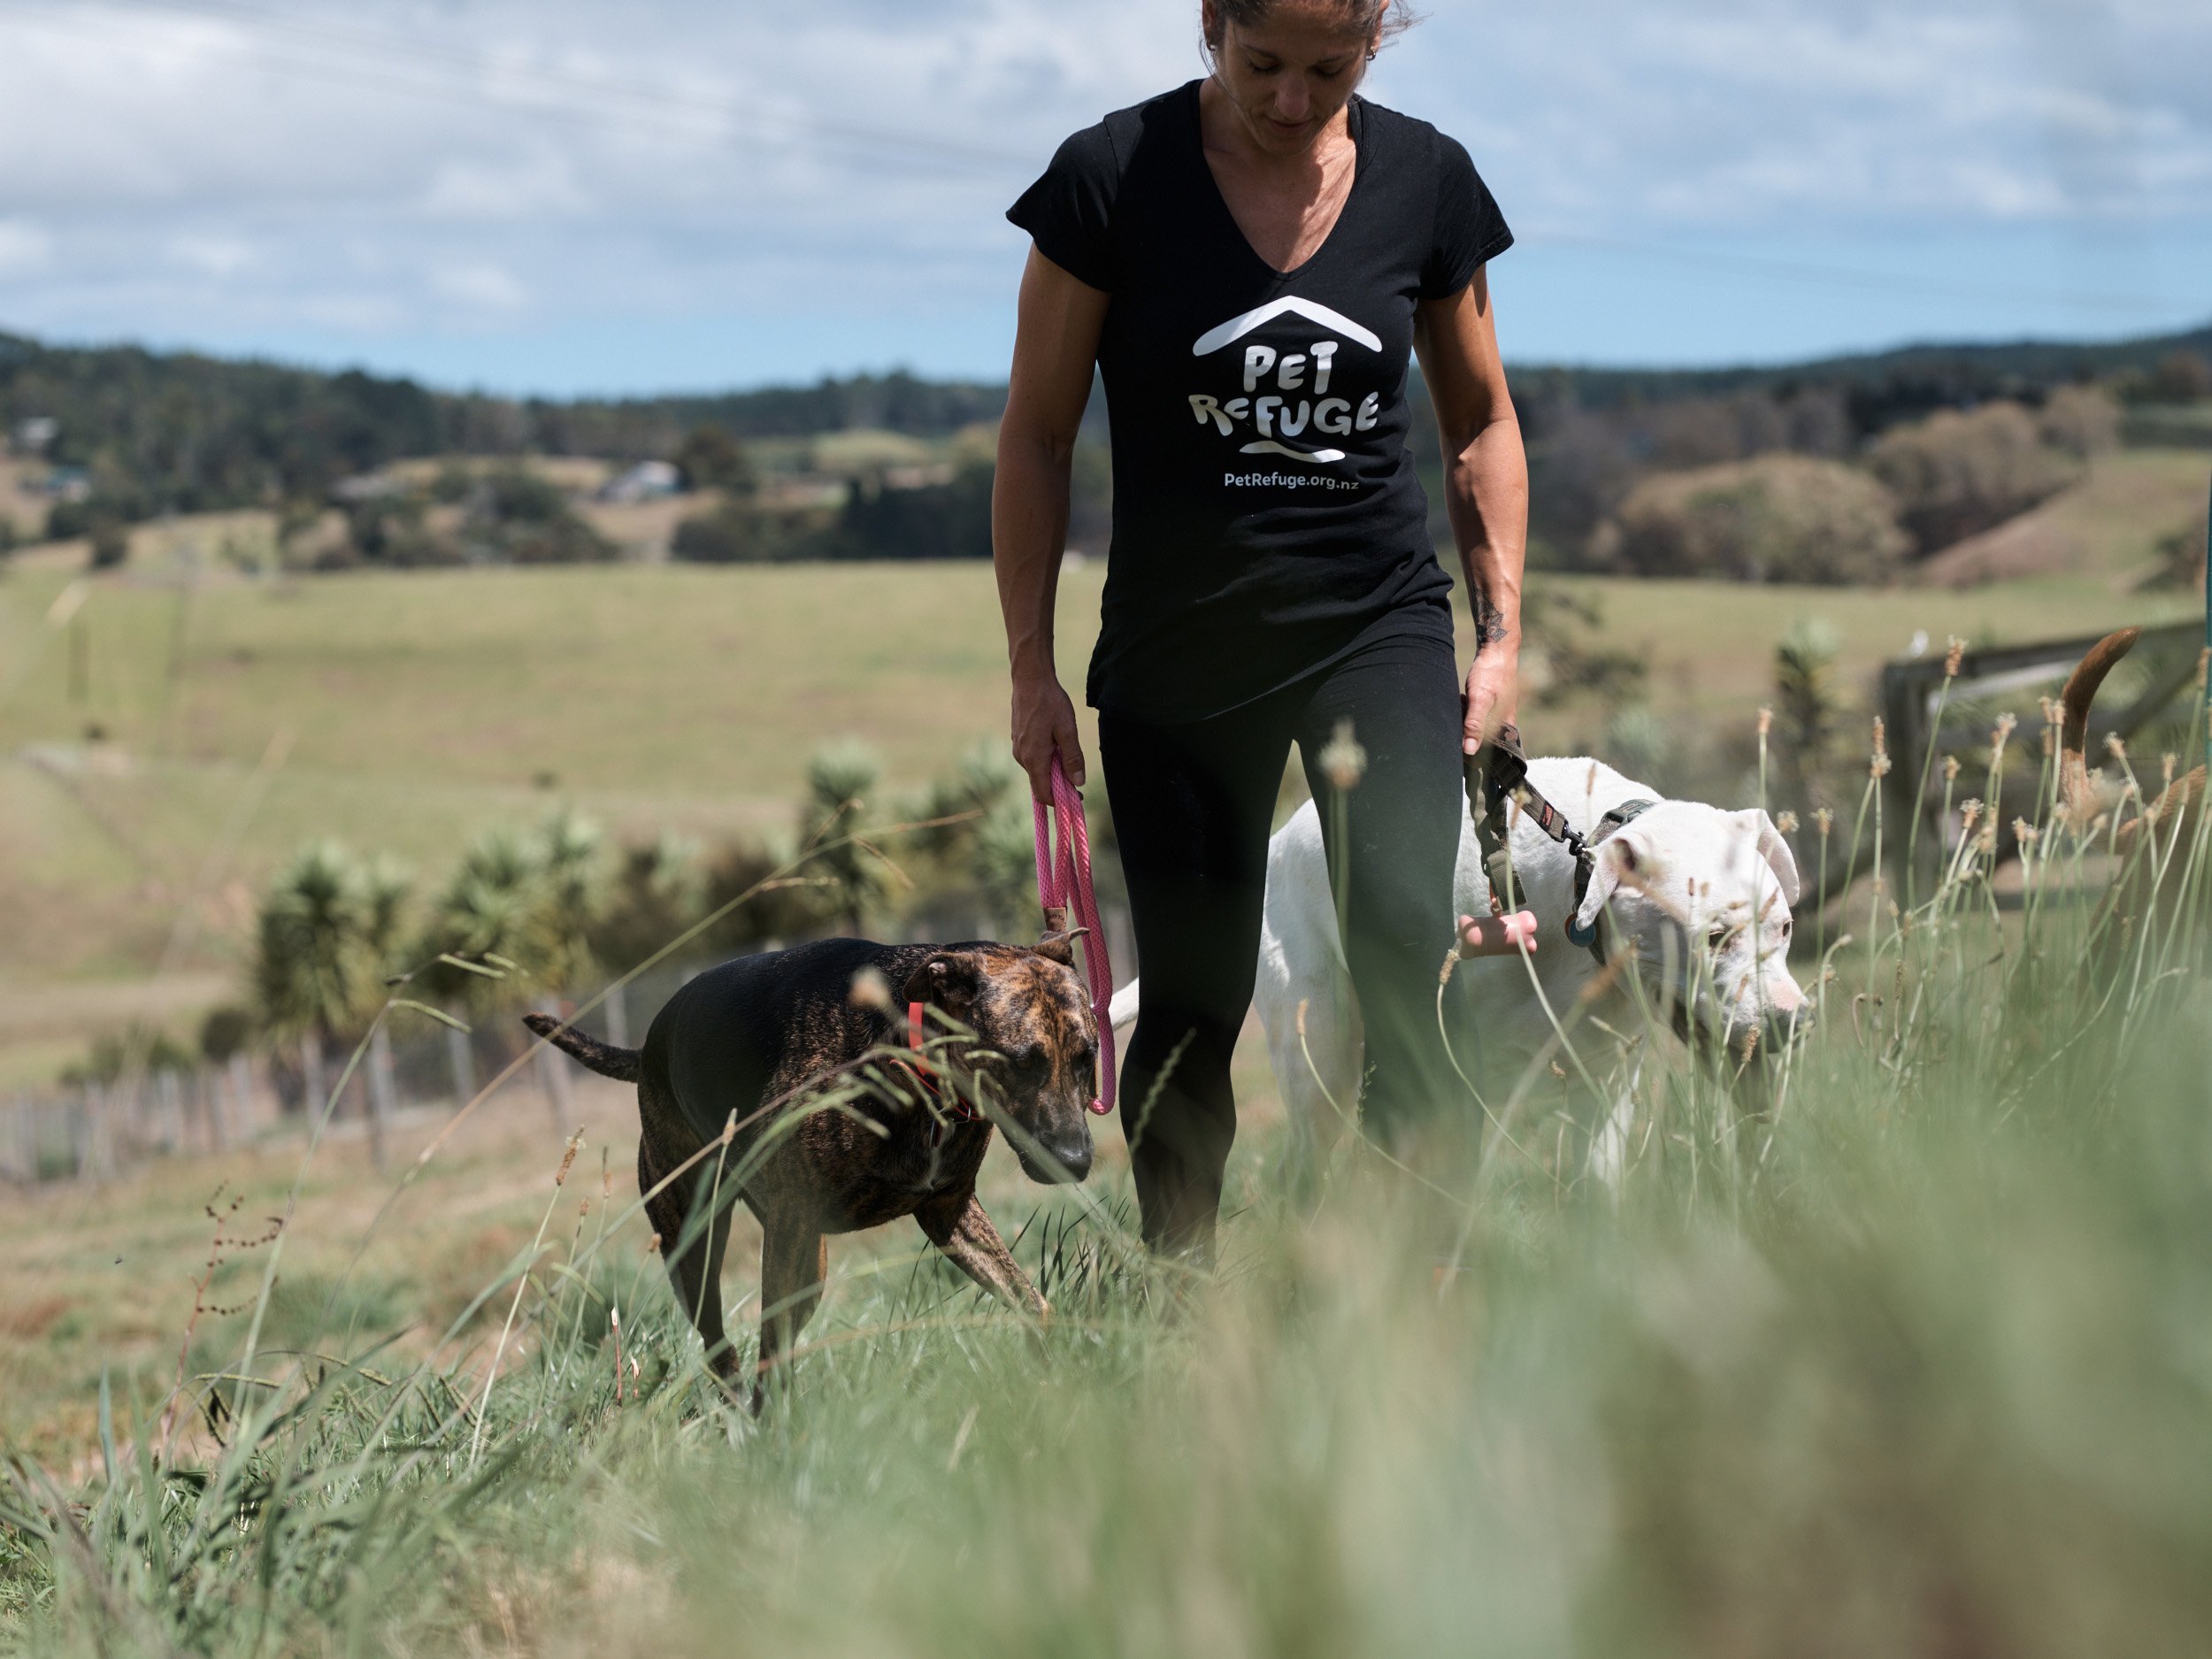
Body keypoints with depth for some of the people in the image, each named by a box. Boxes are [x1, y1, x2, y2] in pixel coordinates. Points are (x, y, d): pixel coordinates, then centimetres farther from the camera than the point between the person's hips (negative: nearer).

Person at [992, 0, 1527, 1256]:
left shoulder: (1426, 181, -2)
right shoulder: (1114, 178, -10)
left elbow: (1482, 419, 11)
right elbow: (1038, 436, -2)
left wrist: (1503, 629, 5)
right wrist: (1031, 667, -3)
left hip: (1379, 627, 1)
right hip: (1179, 654, -1)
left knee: (1404, 941, -20)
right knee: (1193, 1007, 4)